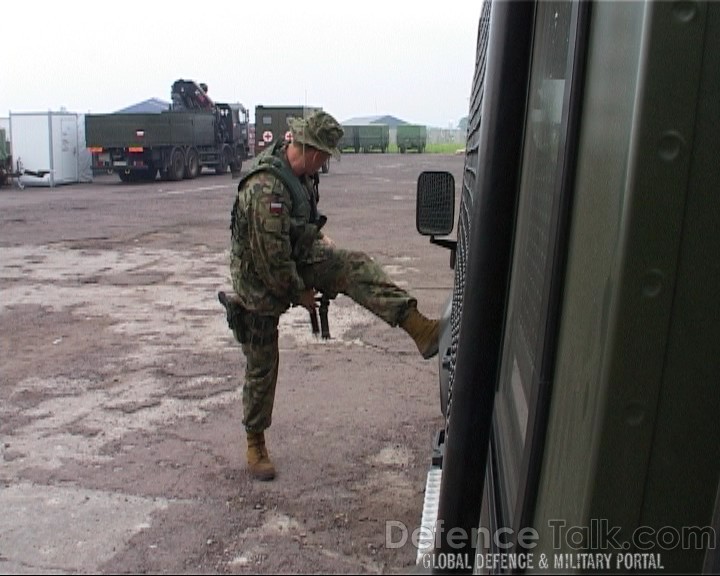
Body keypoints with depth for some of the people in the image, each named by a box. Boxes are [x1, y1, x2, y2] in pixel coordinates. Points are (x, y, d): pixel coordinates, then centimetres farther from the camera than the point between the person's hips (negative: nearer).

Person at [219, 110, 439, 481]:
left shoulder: (300, 172, -2)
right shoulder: (266, 189, -32)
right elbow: (271, 258, -29)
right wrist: (301, 293, -18)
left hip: (298, 258, 7)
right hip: (260, 280, -7)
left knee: (356, 267, -17)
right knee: (262, 366, 5)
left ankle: (419, 329, -29)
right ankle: (255, 443, 24)